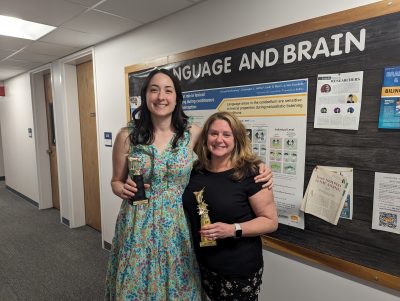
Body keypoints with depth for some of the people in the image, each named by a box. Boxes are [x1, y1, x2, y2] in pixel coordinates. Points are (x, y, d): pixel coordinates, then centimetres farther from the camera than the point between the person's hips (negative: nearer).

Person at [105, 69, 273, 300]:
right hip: (138, 227, 0)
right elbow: (116, 181, 5)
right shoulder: (127, 136, -7)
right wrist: (123, 189, -18)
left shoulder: (192, 133, -6)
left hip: (177, 227, 1)